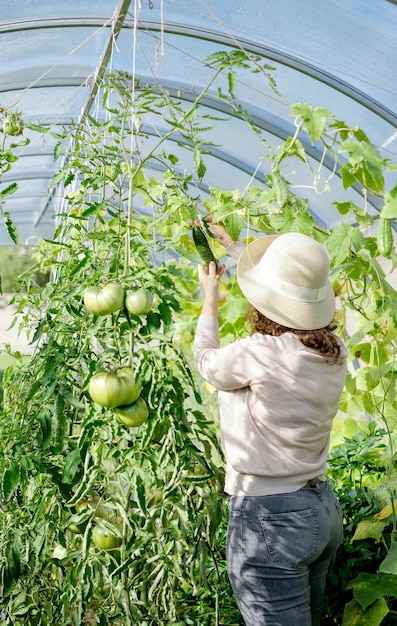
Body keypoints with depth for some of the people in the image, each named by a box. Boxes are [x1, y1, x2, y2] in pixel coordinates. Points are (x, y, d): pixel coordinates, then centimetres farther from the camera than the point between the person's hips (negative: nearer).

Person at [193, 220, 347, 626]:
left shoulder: (258, 355, -25)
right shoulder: (334, 351, -2)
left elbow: (205, 361, -1)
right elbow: (289, 292, 16)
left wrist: (210, 296, 15)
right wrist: (231, 246, 29)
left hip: (268, 519, -8)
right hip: (324, 509, 8)